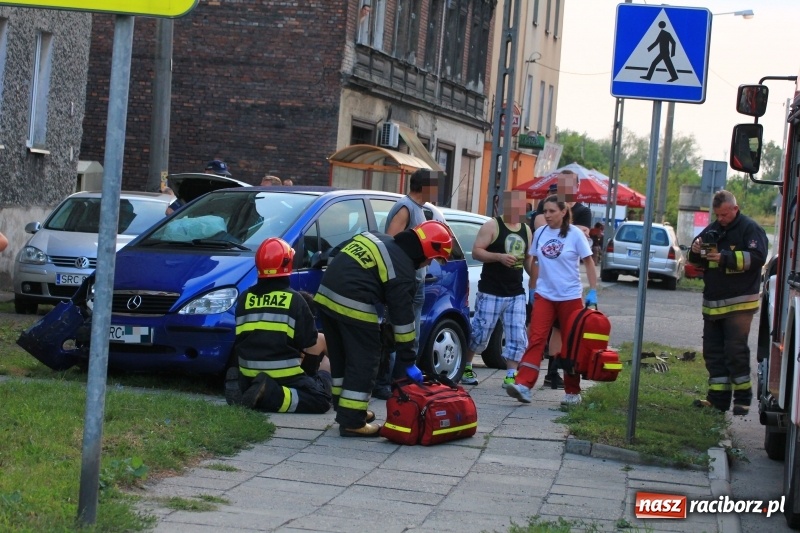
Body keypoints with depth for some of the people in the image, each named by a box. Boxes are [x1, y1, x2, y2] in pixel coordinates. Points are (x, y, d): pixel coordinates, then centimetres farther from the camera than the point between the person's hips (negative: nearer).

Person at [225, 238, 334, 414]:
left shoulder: (244, 298, 5)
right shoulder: (294, 299, -6)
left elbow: (240, 341, 14)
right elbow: (311, 346, -3)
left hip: (249, 373, 5)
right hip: (284, 374, -5)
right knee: (321, 400, -1)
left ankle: (242, 386, 0)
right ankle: (269, 395, -19)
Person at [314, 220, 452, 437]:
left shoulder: (377, 239, 18)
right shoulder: (402, 272, -6)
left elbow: (336, 258, 24)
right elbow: (402, 318, -6)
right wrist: (408, 362, -1)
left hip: (326, 296, 9)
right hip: (353, 307, -9)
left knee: (341, 357, 20)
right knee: (363, 361, 1)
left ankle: (345, 410, 30)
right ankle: (353, 421, 0)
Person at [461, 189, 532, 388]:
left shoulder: (526, 230, 13)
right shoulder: (492, 226, -5)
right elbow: (476, 251, -10)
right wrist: (500, 256, -23)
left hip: (516, 293, 5)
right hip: (491, 292, -5)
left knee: (517, 337, -3)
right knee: (480, 333, 1)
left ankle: (511, 376, 1)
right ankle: (466, 368, 20)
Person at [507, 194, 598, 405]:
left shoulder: (575, 234, -6)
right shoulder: (540, 233, 4)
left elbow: (589, 263, -3)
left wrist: (593, 291, -9)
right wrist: (533, 289, 12)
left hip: (570, 297, -2)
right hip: (544, 295, 2)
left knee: (571, 344, 5)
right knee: (536, 339, -10)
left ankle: (572, 392, 14)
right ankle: (523, 385, -20)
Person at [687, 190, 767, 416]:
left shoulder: (750, 229, -6)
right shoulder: (713, 229, 14)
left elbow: (757, 257, -19)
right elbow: (695, 260, 20)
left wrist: (724, 257, -25)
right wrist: (696, 251, -5)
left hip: (739, 303, -7)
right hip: (713, 302, 7)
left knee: (735, 350, -8)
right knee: (713, 350, 8)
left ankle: (743, 398, -1)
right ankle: (718, 397, 13)